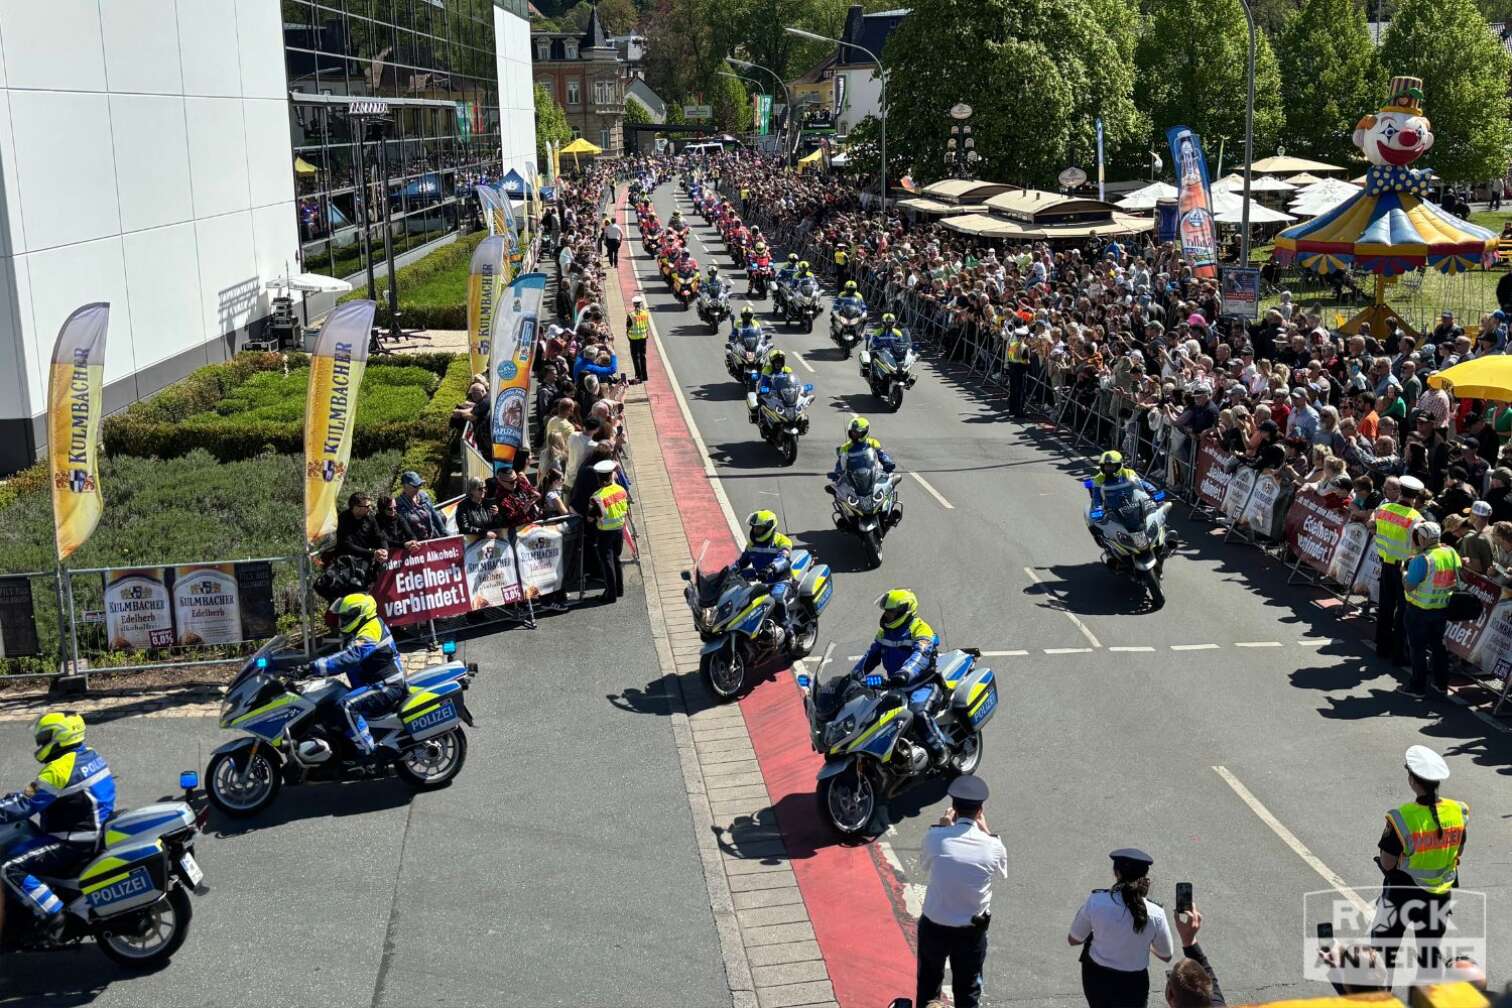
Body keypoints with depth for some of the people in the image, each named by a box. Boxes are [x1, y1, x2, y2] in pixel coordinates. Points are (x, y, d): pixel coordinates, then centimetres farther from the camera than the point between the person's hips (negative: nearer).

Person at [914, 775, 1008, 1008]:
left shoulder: (936, 837, -19)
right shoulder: (993, 846, -17)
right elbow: (1002, 869, 7)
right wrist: (985, 830, 10)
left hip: (934, 925, 0)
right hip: (972, 930, 0)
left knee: (928, 983, 25)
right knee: (968, 989, 19)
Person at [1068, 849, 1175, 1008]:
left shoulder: (1095, 902, -21)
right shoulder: (1155, 915, -21)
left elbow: (1073, 940, -6)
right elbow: (1166, 956, -4)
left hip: (1097, 977, 1)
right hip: (1132, 985, -1)